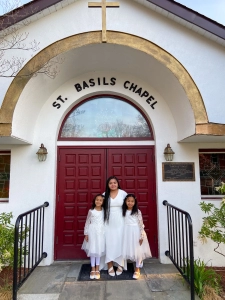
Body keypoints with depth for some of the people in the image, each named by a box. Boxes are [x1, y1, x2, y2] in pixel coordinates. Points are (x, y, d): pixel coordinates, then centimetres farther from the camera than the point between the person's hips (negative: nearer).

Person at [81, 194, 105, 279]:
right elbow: (87, 222, 0)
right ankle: (93, 269, 21)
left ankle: (97, 269, 24)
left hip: (101, 232, 1)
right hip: (92, 231, -1)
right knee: (92, 250, 6)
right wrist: (86, 233, -2)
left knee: (99, 250, 10)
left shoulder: (104, 211, 0)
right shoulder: (91, 211, -5)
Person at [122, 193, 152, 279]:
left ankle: (137, 269, 19)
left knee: (138, 250, 3)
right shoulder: (124, 211, 3)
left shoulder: (137, 212, -9)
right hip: (128, 232, 4)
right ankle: (139, 261, 35)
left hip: (136, 232, -4)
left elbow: (141, 224, -10)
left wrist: (142, 236, -13)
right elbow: (123, 223, 8)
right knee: (130, 250, 8)